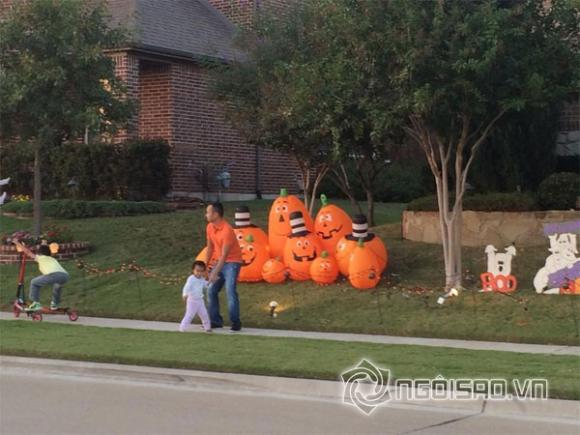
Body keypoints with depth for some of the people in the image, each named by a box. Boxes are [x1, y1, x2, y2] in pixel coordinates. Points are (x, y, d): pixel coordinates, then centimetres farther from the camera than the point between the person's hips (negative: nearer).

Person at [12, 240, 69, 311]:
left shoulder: (40, 257, 24)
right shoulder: (53, 259, 38)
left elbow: (27, 251, 31)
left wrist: (17, 243, 43)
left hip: (54, 275, -5)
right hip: (65, 275, 5)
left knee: (34, 283, 18)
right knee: (57, 285, 41)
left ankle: (36, 303, 12)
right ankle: (55, 304, 40)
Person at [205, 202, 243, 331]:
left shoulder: (227, 230, -26)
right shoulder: (210, 227, -1)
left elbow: (224, 255, -25)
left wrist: (215, 273, -26)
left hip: (232, 262, -8)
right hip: (219, 261, 8)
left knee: (230, 291, -17)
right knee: (211, 291, 5)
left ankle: (236, 322, -8)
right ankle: (216, 321, 14)